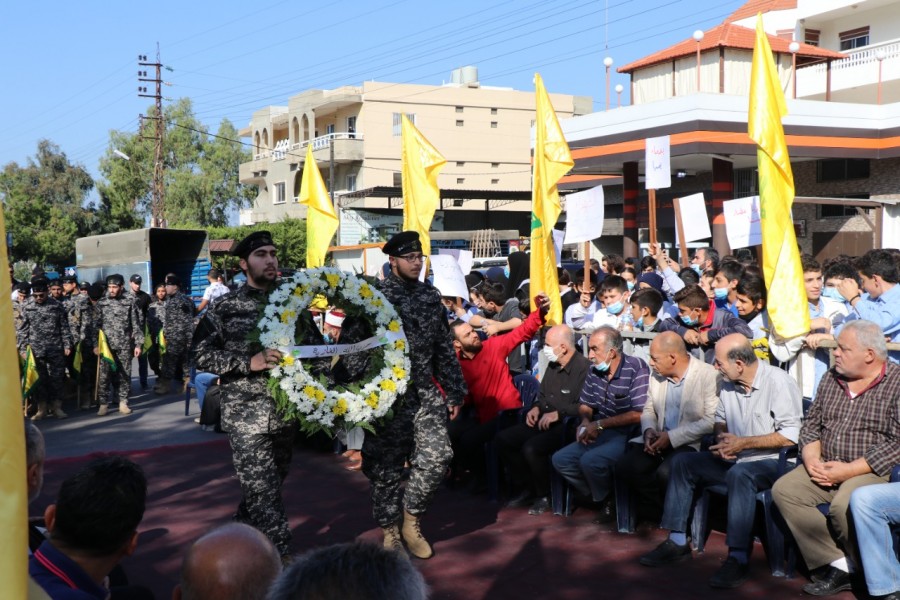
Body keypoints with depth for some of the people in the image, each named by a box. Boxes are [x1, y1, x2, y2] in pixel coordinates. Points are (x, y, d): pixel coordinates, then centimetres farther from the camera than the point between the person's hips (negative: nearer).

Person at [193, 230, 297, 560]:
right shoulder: (225, 307, -3)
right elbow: (202, 355, -7)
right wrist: (248, 362, -19)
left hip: (285, 412, 5)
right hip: (247, 415, -5)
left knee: (272, 483, 17)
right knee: (265, 494, -7)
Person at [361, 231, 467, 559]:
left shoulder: (431, 296, 10)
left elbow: (444, 348, 15)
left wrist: (453, 392, 14)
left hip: (425, 393, 4)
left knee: (438, 455, -6)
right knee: (387, 465, 5)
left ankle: (411, 518, 15)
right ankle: (390, 529, 22)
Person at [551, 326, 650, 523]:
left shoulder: (636, 369, -15)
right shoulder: (594, 369, 6)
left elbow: (638, 414, -21)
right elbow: (585, 405, 17)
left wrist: (598, 424, -17)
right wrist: (586, 421, -7)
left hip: (628, 435, -8)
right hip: (601, 434, 8)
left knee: (590, 461, -29)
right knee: (560, 460, -5)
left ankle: (612, 503, 0)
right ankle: (603, 500, 6)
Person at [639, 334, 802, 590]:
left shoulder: (779, 382, -17)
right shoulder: (727, 383, 4)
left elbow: (791, 435, -21)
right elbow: (720, 421, 19)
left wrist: (743, 443, -21)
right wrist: (721, 439, -5)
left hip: (771, 462, -8)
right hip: (733, 458, 8)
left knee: (739, 473, -36)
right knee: (683, 462, -2)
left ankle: (739, 557, -31)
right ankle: (678, 542, 3)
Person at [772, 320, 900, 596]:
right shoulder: (831, 379, 12)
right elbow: (811, 424, 16)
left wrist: (849, 470, -19)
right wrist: (812, 458, -4)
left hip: (874, 470, -7)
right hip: (827, 468, 7)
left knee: (843, 505, -34)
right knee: (783, 489, -15)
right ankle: (838, 566, -13)